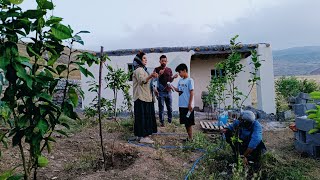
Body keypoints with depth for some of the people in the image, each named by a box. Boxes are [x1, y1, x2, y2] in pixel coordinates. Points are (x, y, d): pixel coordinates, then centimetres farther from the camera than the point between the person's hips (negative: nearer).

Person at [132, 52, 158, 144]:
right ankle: (143, 137, -6)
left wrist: (152, 77, 24)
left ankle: (144, 135, 20)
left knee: (147, 115, 12)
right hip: (141, 97, -10)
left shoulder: (143, 69, 21)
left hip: (146, 96, 10)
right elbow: (141, 81, -28)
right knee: (143, 116, -10)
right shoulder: (138, 70, -10)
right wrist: (150, 76, -41)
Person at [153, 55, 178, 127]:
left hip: (168, 91, 4)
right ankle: (162, 122, 9)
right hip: (161, 92, -4)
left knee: (170, 108, 8)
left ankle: (170, 121, 20)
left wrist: (174, 77, -1)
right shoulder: (157, 69, 0)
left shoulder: (169, 70, 13)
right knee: (161, 108, 0)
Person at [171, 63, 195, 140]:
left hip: (188, 106, -7)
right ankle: (189, 136, 25)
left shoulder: (190, 80, -11)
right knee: (185, 122, 14)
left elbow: (191, 93, -13)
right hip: (181, 105, 7)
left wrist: (190, 104, -16)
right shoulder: (180, 80, 11)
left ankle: (190, 138, 12)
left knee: (189, 122, 1)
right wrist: (172, 87, -3)